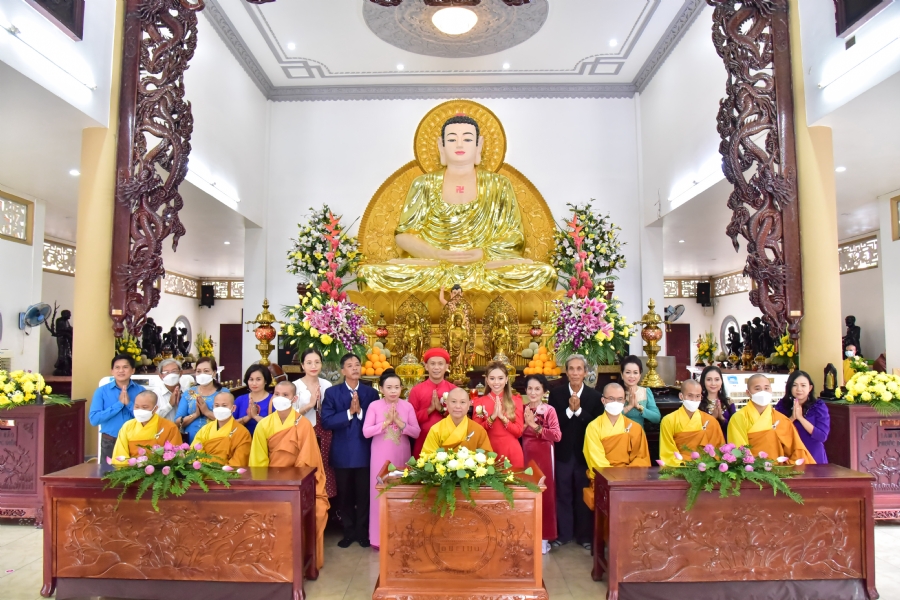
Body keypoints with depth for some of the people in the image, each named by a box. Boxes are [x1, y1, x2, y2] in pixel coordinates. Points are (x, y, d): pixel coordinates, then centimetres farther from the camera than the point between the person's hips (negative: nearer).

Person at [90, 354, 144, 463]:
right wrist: (119, 404, -17)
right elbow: (94, 419, -11)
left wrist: (129, 403, -17)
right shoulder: (101, 391, -1)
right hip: (109, 442, 0)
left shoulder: (141, 391, -1)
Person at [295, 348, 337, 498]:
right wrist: (309, 405, -16)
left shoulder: (327, 385, 5)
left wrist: (319, 404, -9)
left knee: (324, 472, 2)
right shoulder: (296, 385, -3)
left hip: (323, 435, 2)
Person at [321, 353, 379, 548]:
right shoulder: (332, 392, -1)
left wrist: (360, 411, -19)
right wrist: (349, 412, -18)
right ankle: (349, 531, 27)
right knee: (345, 495, 12)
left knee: (364, 494, 8)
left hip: (365, 452, 0)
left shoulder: (371, 393, 1)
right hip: (342, 453, 0)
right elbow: (326, 422, -12)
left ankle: (363, 531, 23)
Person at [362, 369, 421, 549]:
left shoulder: (407, 406, 0)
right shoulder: (374, 406, -4)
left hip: (402, 456, 2)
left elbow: (416, 432, -3)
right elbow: (366, 432, -11)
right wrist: (386, 422, -18)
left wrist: (400, 423, -16)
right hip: (381, 457, -2)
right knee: (381, 494, 3)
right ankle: (380, 536, 16)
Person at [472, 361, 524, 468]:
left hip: (512, 452, 0)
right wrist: (492, 417, -16)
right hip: (489, 452, 0)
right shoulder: (480, 402, 2)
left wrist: (502, 417, -16)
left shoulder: (515, 400, 2)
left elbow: (519, 431, -2)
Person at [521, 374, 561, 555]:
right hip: (525, 455, 3)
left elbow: (557, 435, -16)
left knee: (543, 494, 2)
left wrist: (535, 426, -16)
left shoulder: (549, 410, -6)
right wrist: (526, 424, -12)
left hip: (543, 456, -3)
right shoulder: (521, 409, 6)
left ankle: (543, 537, 13)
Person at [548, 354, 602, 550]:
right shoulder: (556, 393, -2)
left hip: (585, 452, 0)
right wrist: (568, 410, -21)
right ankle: (563, 534, 22)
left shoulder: (594, 396, -3)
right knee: (563, 494, 9)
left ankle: (585, 535, 24)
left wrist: (578, 410, -19)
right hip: (563, 451, 0)